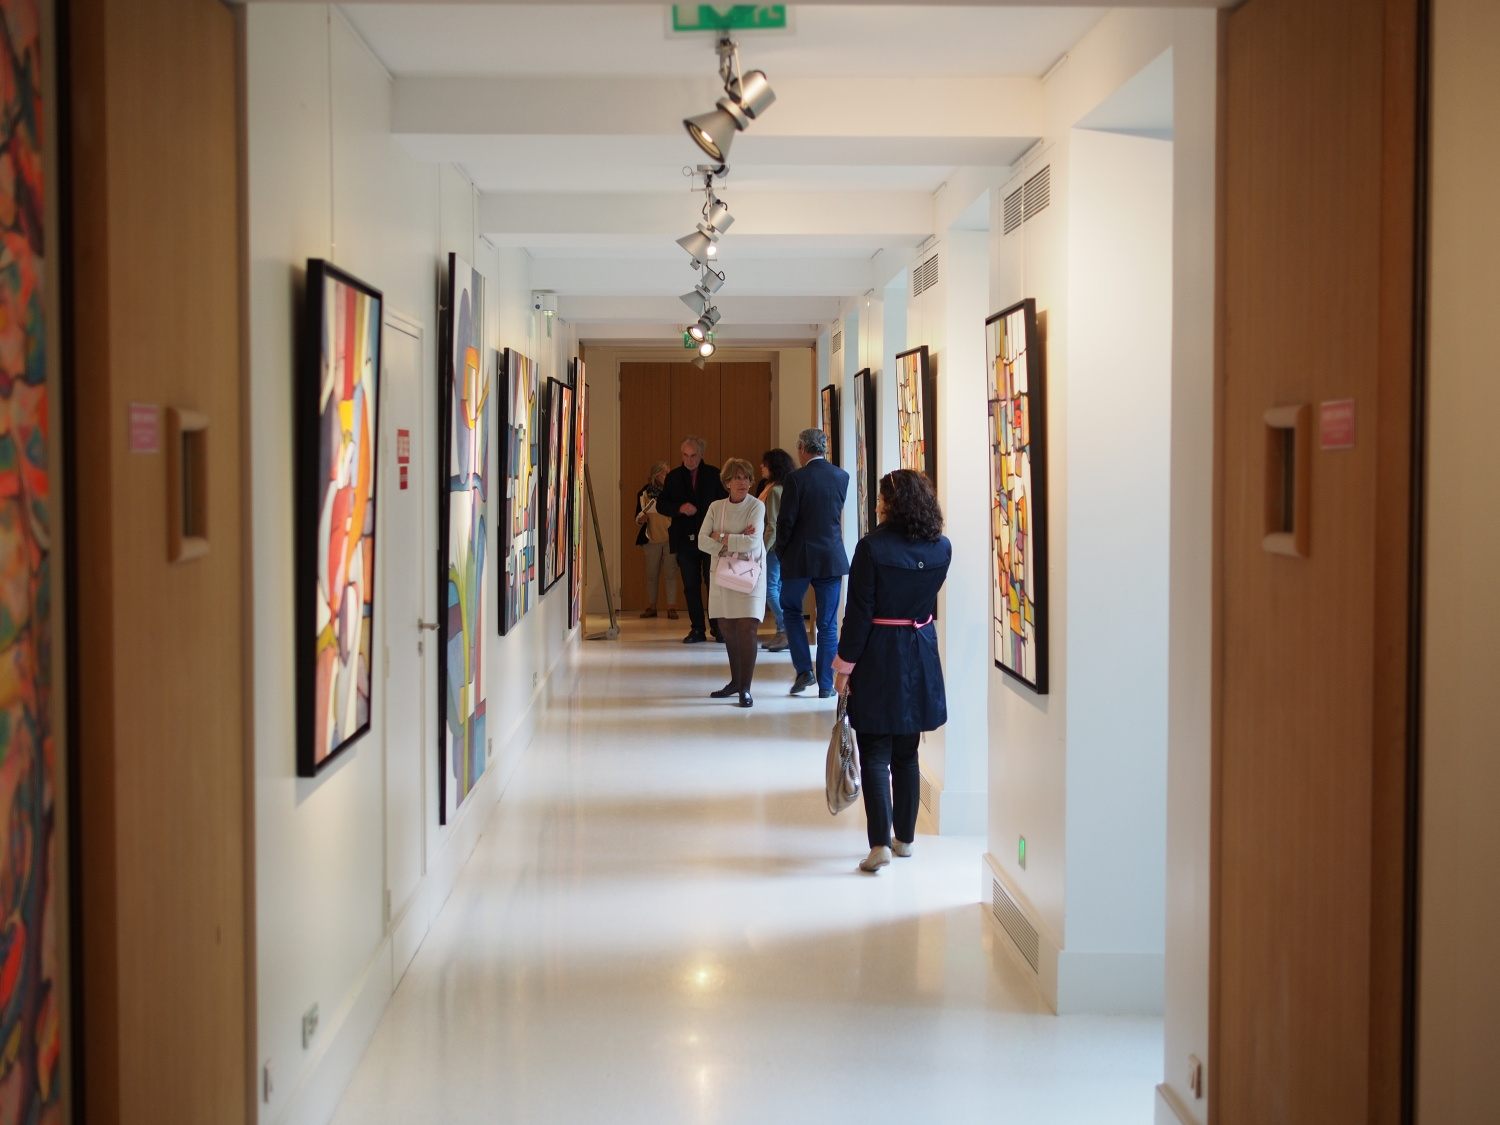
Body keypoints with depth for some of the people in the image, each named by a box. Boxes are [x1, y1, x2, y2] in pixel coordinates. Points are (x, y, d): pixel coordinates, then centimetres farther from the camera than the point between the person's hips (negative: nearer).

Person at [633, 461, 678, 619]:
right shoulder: (644, 493, 4)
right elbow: (638, 518, 7)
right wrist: (640, 520, -16)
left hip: (671, 539, -1)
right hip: (652, 540, 1)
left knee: (671, 574, 0)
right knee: (651, 574, 6)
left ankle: (671, 607, 4)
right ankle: (651, 607, 14)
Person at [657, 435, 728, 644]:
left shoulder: (714, 474, 4)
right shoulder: (674, 477, 8)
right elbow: (661, 505, 6)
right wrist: (680, 508, -13)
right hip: (685, 539, 2)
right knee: (691, 585, 4)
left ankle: (718, 627, 6)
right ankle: (697, 629, 9)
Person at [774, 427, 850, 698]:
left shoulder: (795, 480, -13)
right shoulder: (841, 477, 1)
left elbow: (786, 521, -12)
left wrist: (781, 550, 4)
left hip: (799, 558, -3)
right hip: (832, 558, 3)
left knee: (791, 610, 18)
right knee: (828, 624, 8)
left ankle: (804, 670, 5)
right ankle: (826, 684, 9)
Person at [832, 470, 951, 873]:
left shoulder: (873, 546, -16)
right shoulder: (941, 548, 0)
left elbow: (859, 611, -13)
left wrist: (845, 665, -7)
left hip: (879, 657, -5)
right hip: (921, 656, 5)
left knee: (875, 755, 0)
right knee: (906, 753, 16)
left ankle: (880, 843, -7)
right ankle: (905, 837, 24)